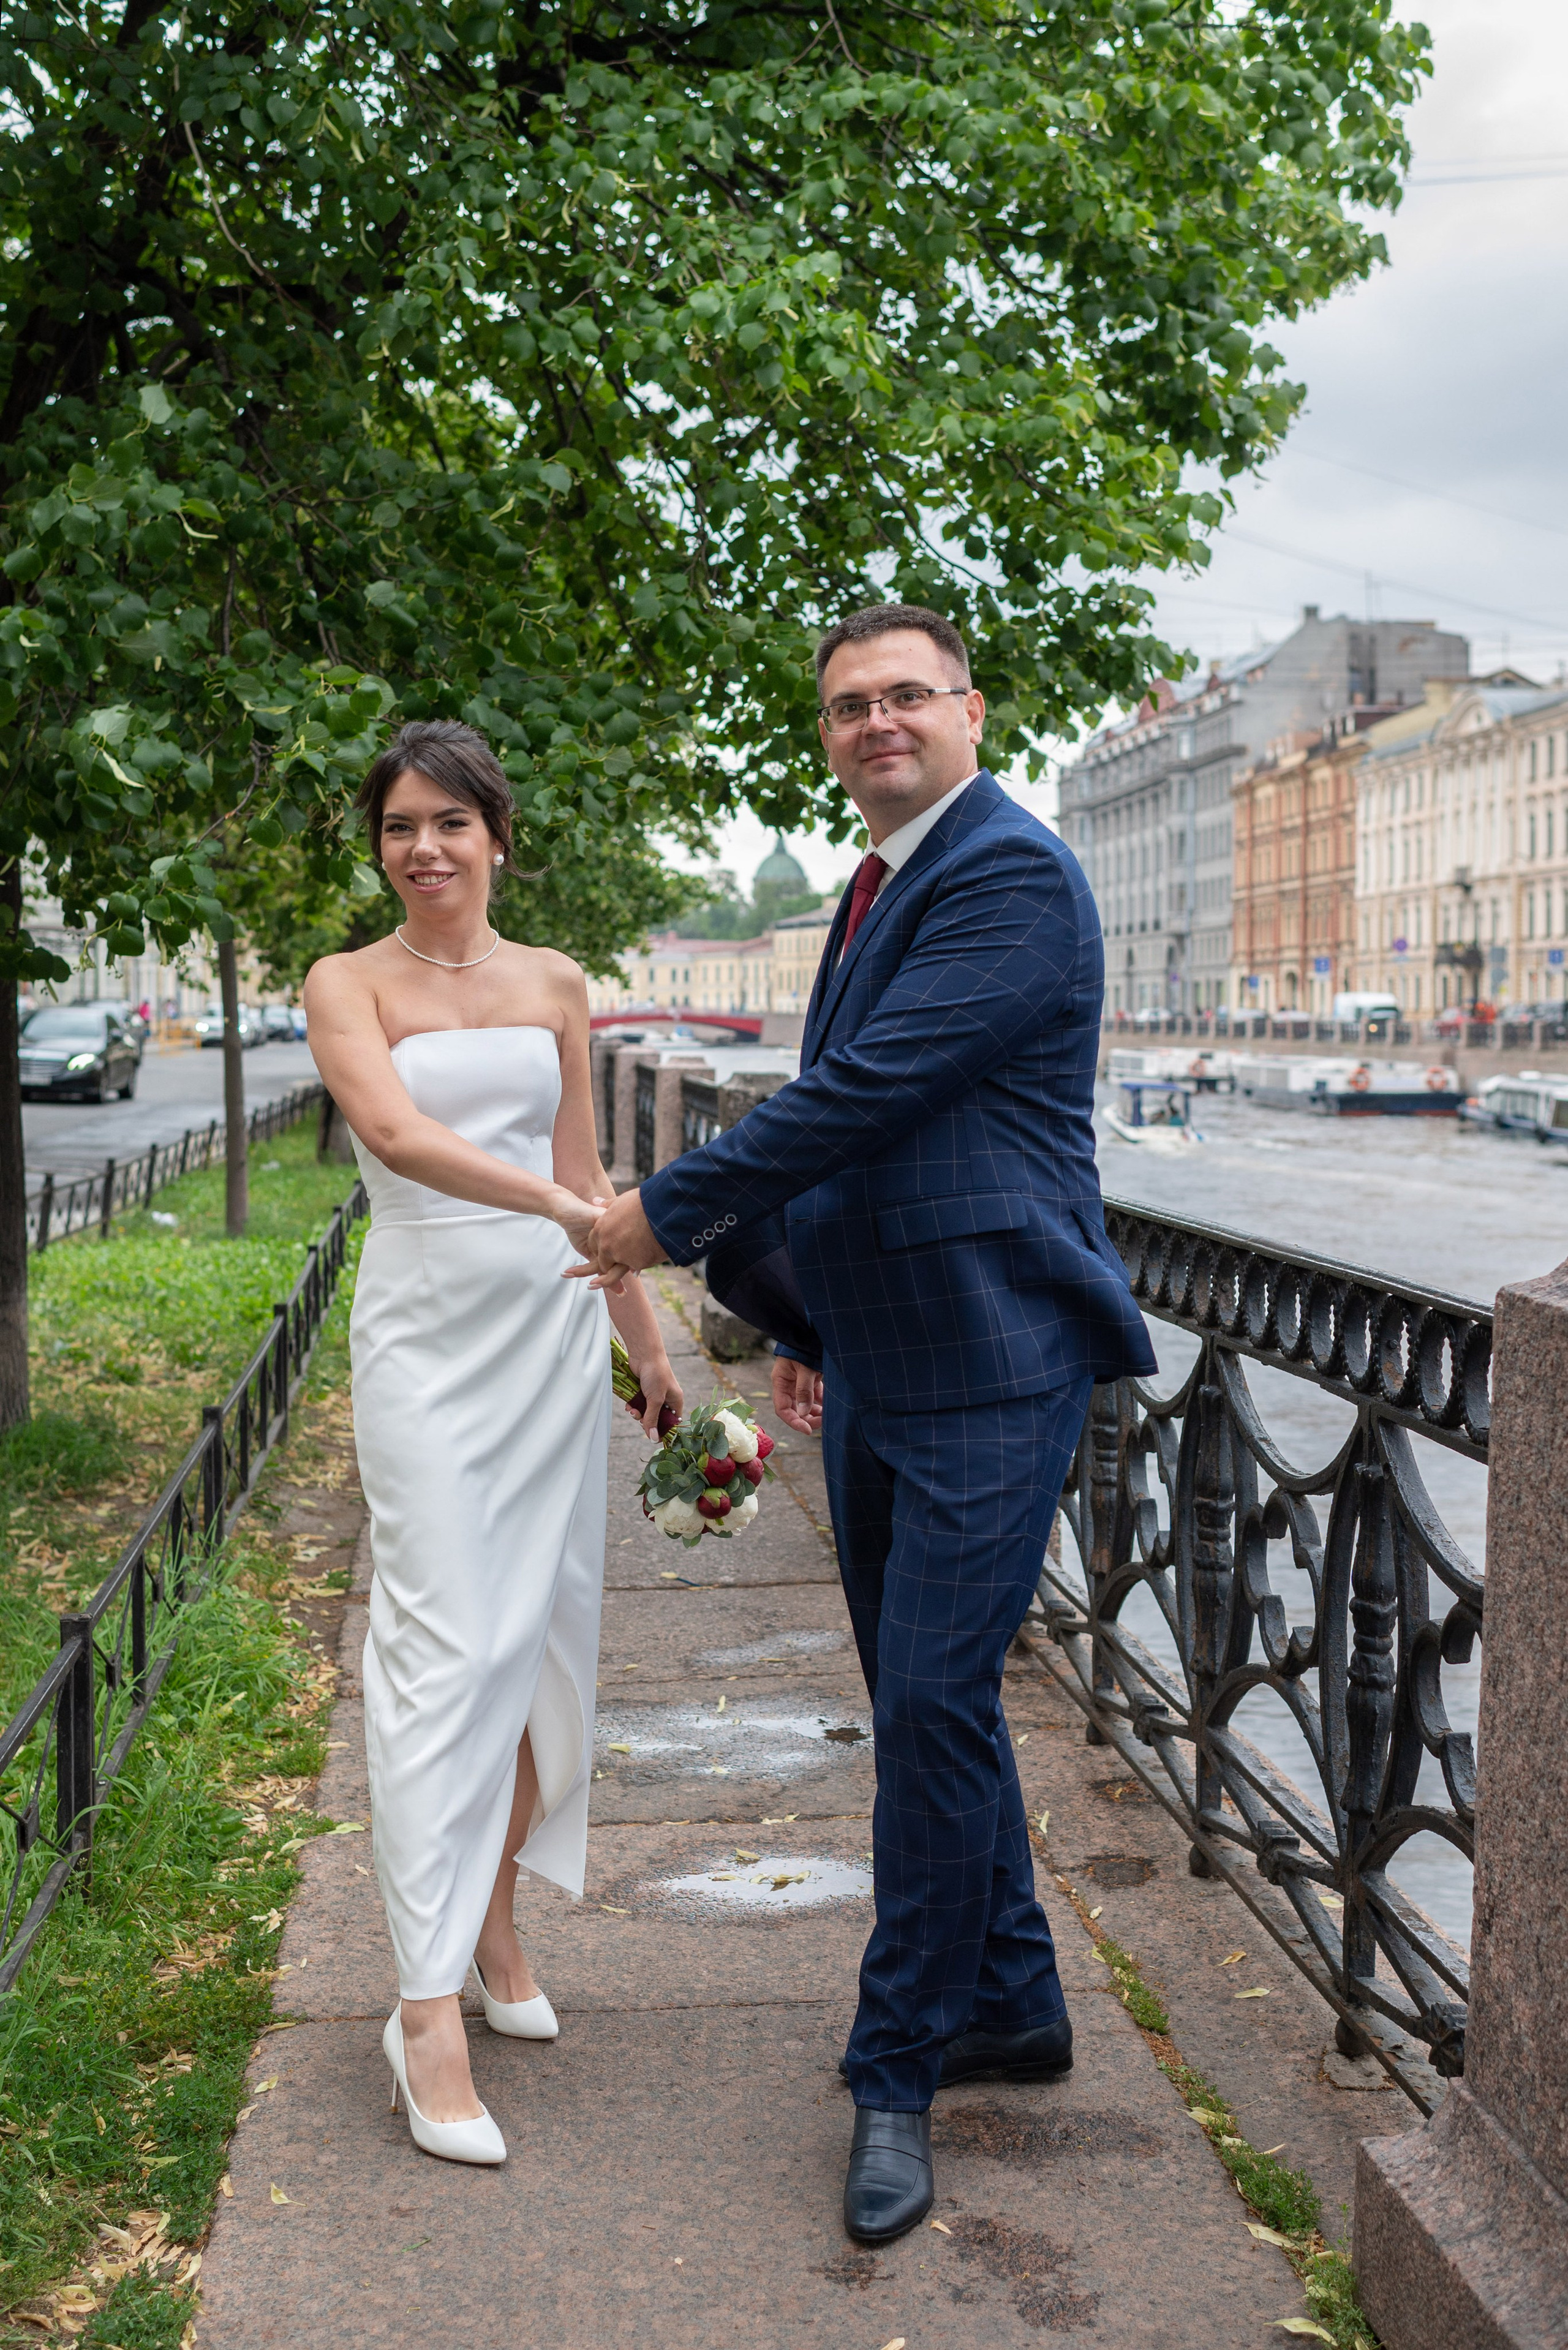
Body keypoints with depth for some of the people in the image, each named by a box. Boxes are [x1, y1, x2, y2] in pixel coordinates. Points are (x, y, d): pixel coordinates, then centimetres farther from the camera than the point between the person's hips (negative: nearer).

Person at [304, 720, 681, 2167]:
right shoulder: (350, 986, 0)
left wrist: (647, 1341, 17)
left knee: (541, 1634, 7)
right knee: (444, 1646, -9)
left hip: (552, 1326, 4)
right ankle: (431, 2007, -5)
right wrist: (555, 1204, -30)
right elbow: (397, 1133, -18)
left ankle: (496, 1922, 25)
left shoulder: (554, 984, 12)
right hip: (428, 1330, -4)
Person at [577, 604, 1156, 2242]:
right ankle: (1011, 2003, 33)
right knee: (924, 1705, 16)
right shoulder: (882, 888, 17)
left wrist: (671, 1213, -12)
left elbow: (862, 1096, -21)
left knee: (933, 1708, -6)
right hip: (878, 1370, 10)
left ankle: (897, 2074, 9)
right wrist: (811, 1314, 24)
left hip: (988, 1375, -10)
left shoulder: (1011, 875, -14)